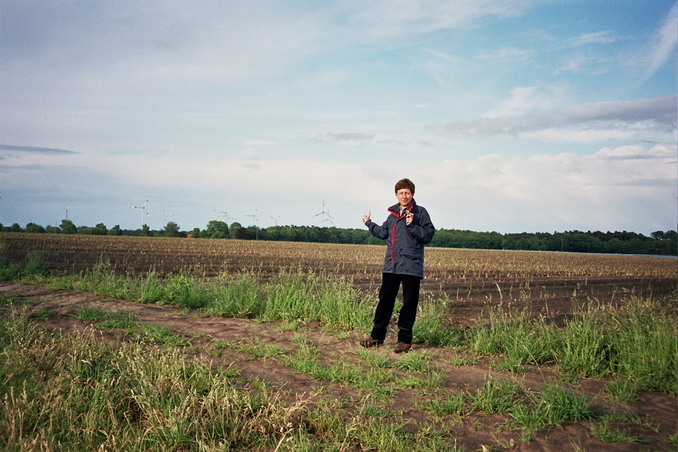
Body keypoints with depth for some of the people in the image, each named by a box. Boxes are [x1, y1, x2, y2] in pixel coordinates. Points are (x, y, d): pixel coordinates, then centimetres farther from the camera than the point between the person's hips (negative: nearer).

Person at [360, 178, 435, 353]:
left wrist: (412, 226, -18)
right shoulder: (393, 214, 15)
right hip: (391, 266, 5)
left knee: (409, 303, 3)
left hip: (412, 266, -5)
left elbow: (428, 235, -9)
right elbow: (383, 233, 28)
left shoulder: (420, 212, -2)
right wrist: (369, 223, 31)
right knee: (385, 300, 10)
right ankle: (377, 335, 20)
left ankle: (404, 339, 12)